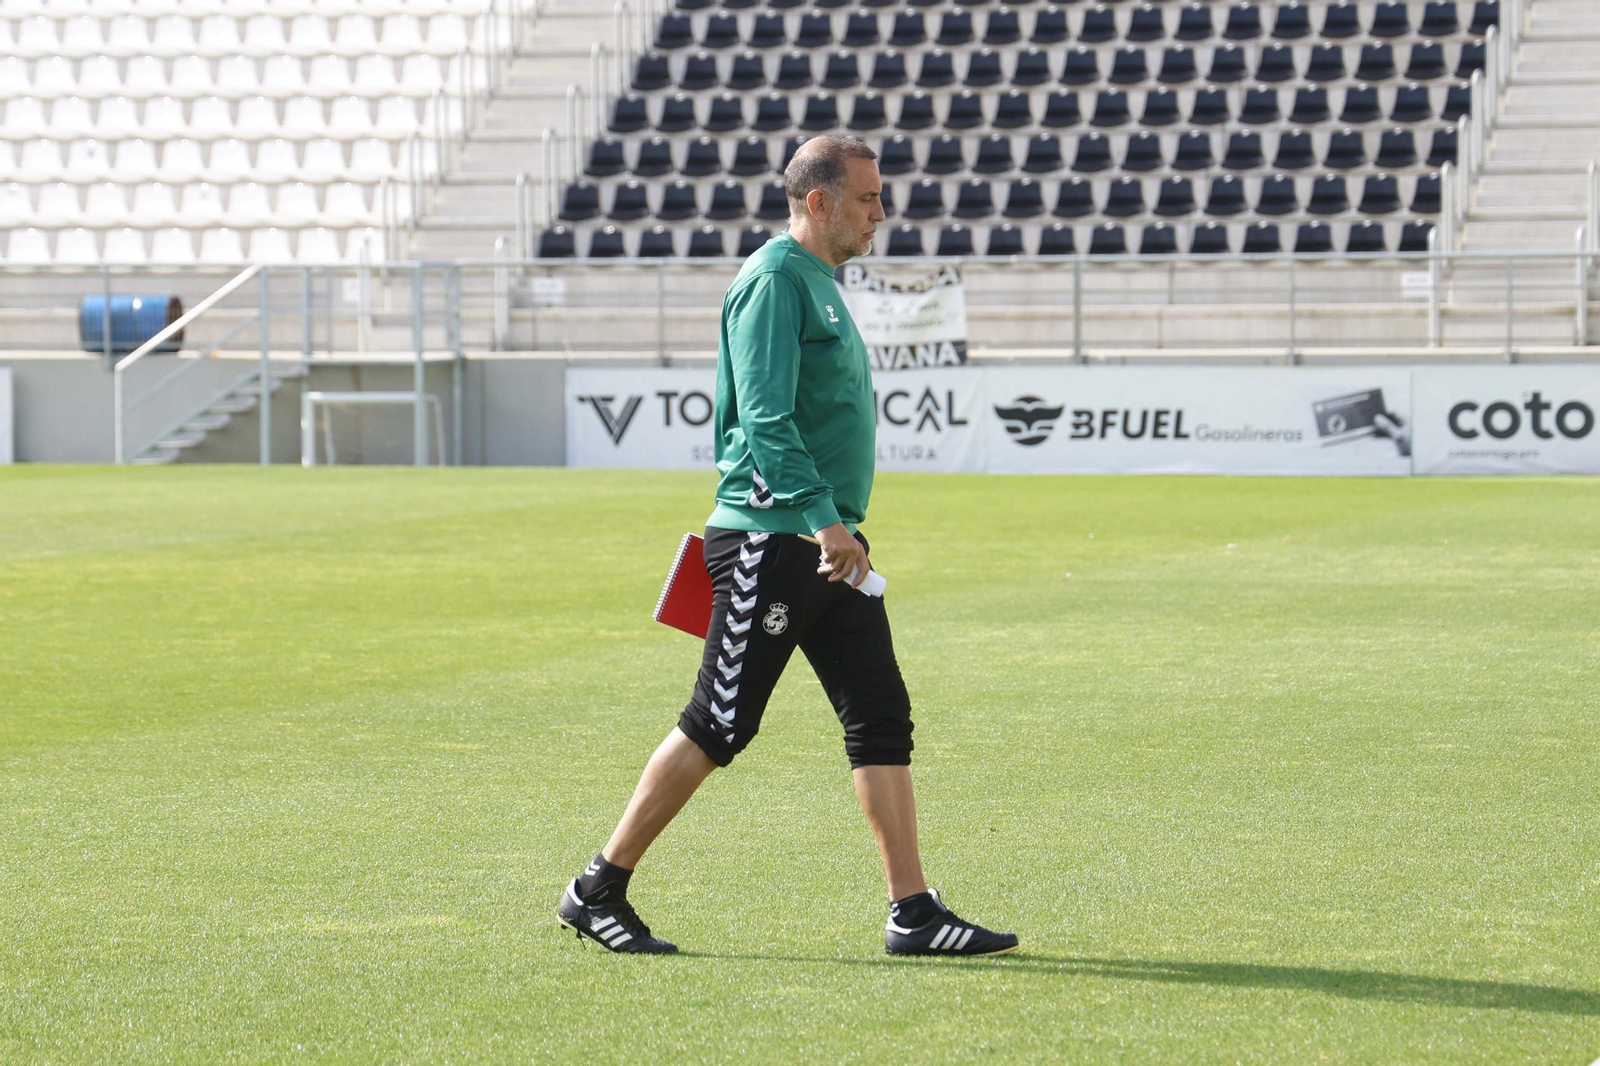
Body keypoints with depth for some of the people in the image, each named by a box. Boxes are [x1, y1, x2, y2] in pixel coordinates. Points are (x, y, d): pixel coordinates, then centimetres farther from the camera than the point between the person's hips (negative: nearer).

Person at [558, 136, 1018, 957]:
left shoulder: (819, 284, 18)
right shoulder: (774, 280, -11)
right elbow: (766, 418, -21)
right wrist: (820, 515, -28)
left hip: (828, 543, 10)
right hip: (770, 541, -9)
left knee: (882, 719, 3)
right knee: (718, 727, -4)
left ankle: (914, 913, 3)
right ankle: (599, 891, 6)